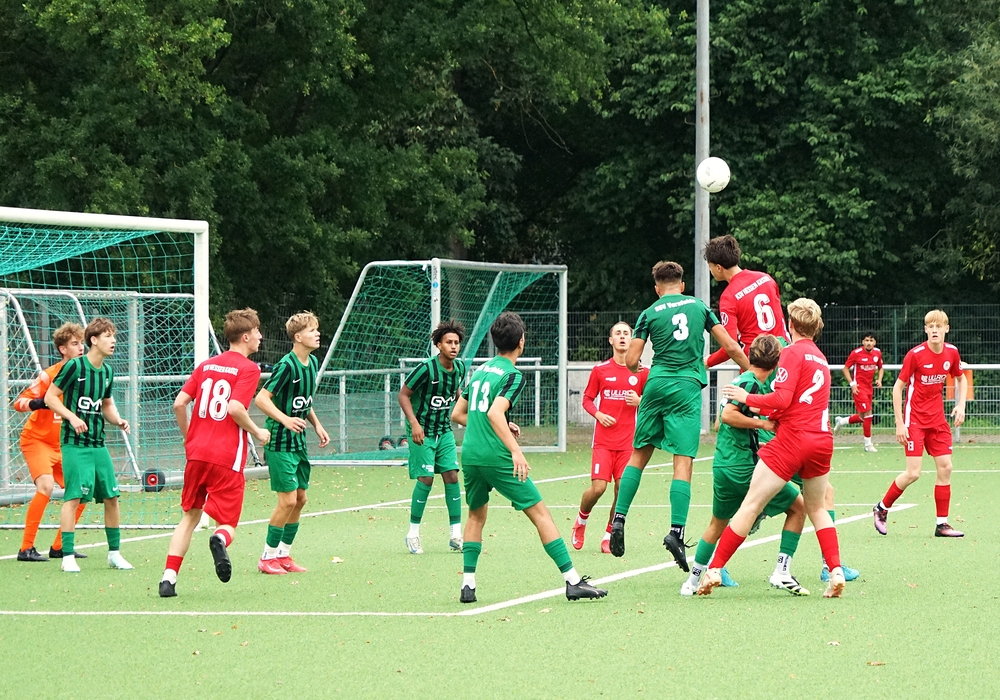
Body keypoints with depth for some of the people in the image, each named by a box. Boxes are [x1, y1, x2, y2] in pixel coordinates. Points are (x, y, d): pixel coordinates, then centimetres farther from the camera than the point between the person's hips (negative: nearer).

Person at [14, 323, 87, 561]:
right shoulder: (50, 375, -17)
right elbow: (19, 402, -18)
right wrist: (37, 403, -37)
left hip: (62, 445, 7)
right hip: (36, 440, -7)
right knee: (46, 486, -26)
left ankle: (58, 546, 14)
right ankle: (26, 548, -21)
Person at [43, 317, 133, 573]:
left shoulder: (107, 371, 10)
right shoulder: (74, 366, -11)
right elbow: (50, 397, -9)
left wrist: (118, 420, 3)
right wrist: (72, 417, -21)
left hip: (98, 443, 7)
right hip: (74, 443, -7)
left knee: (111, 496, 6)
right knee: (74, 497, -10)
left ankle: (114, 553, 17)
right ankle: (68, 556, -5)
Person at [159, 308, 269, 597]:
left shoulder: (206, 365, 13)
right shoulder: (248, 368, -5)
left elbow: (179, 403, 7)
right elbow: (235, 408, -18)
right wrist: (257, 433, -2)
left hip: (197, 453, 5)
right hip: (227, 457, -5)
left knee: (190, 516, 17)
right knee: (227, 523, 2)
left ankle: (169, 578, 6)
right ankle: (220, 540, -35)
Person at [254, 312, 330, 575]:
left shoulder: (313, 363, 8)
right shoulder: (286, 365, -19)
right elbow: (261, 399, -21)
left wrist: (317, 425, 14)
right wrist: (285, 419, -32)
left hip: (299, 441, 9)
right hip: (280, 442, -9)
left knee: (300, 499, 10)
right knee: (288, 500, -10)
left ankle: (283, 555, 21)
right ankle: (267, 558, 2)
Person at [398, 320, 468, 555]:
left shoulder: (461, 368, -1)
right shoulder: (426, 368, -20)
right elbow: (403, 394, -12)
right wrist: (414, 422, -20)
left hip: (444, 430, 6)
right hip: (422, 432, -6)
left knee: (452, 476, -2)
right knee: (425, 478, -10)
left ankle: (456, 535, 4)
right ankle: (413, 534, 4)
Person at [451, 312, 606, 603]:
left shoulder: (480, 371, 16)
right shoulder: (513, 375, -6)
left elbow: (457, 414, 22)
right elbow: (494, 413, -21)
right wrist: (516, 450, -25)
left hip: (470, 455, 7)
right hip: (496, 456, -7)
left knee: (476, 515, 23)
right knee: (540, 513, -1)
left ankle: (468, 584, 14)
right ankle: (573, 581, -3)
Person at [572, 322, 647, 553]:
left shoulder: (642, 372, 4)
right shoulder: (600, 370, 4)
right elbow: (587, 399, 10)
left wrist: (639, 401, -10)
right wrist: (598, 414, -9)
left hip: (627, 441, 1)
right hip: (603, 440, -1)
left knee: (622, 488, -5)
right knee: (598, 487, -11)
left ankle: (609, 535, 12)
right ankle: (581, 520, 18)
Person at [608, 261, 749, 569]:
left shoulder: (650, 313, 6)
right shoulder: (700, 306, 10)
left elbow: (631, 361, 1)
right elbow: (730, 347, 6)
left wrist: (638, 368, 26)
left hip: (657, 385, 1)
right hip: (687, 388, -1)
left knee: (640, 453, 14)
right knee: (683, 461, -6)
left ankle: (619, 519, 8)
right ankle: (676, 530, -17)